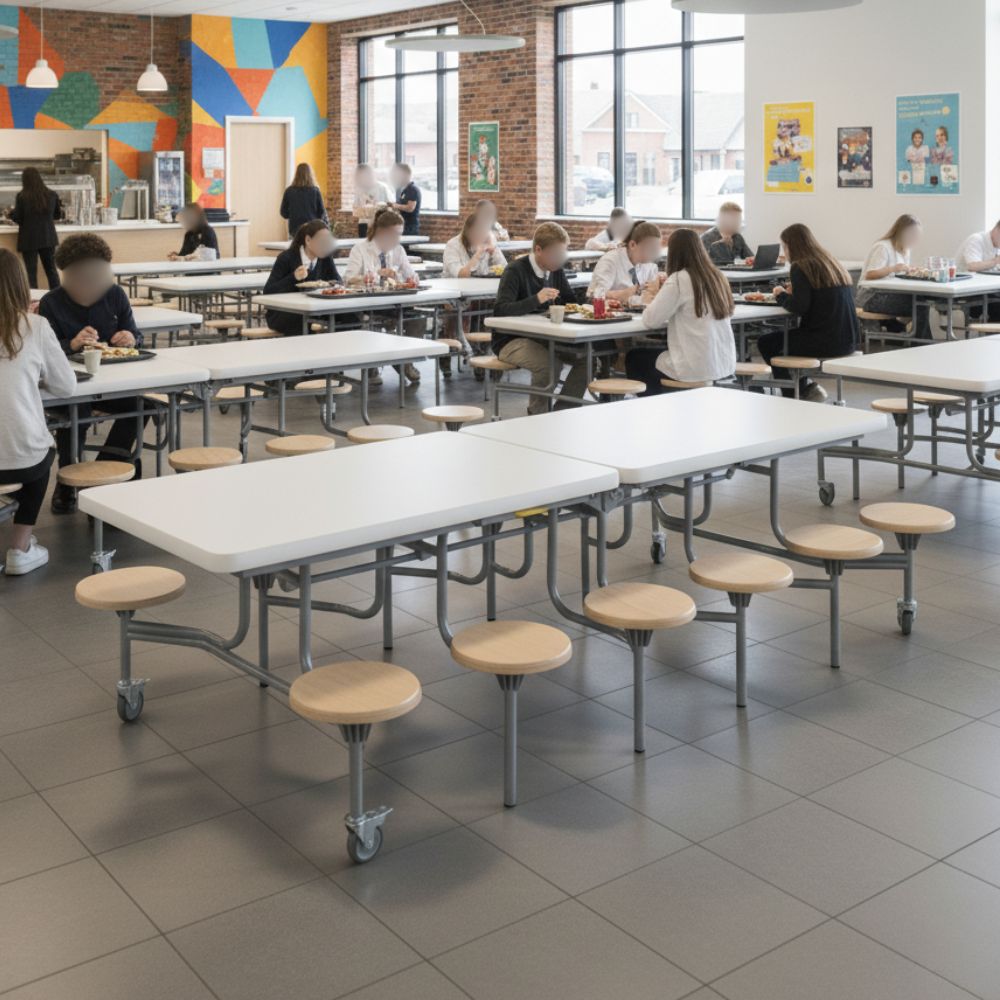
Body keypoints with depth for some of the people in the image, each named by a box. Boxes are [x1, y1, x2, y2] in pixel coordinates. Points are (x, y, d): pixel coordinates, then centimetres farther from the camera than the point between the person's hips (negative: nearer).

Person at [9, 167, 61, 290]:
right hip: (48, 238, 3)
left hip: (29, 239, -3)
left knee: (31, 271, 4)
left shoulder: (21, 196, -12)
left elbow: (17, 218, -7)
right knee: (51, 269, 13)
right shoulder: (52, 195, -2)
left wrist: (12, 211, 13)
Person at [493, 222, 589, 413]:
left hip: (543, 337, 7)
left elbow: (570, 300, 18)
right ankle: (537, 415, -12)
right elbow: (500, 310, -28)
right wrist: (536, 299, -39)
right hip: (511, 340, -7)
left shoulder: (556, 270, 5)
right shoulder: (516, 271, -17)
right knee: (548, 364, -34)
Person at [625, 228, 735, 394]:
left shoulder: (679, 279, -13)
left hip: (696, 368, -7)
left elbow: (650, 320, -10)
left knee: (634, 358, 19)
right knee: (655, 353, 32)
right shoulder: (716, 277, 7)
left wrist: (655, 298, 10)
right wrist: (662, 295, 16)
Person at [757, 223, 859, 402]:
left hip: (826, 341, -9)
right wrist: (794, 291, 15)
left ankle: (803, 389, 15)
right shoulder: (830, 261, 15)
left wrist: (781, 296, 1)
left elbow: (799, 307, -18)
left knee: (766, 343, 10)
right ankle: (805, 387, 22)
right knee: (781, 337, 27)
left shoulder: (800, 268, -10)